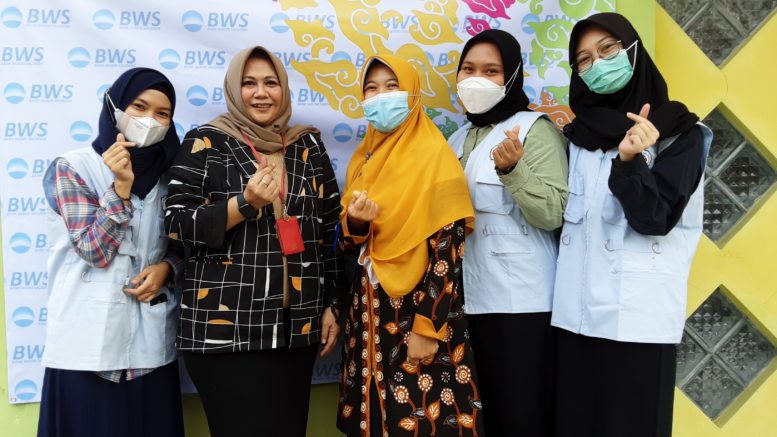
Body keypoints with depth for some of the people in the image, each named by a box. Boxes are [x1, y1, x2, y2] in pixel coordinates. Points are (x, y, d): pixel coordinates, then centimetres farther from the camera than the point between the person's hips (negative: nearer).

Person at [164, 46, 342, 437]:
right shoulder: (206, 142, 1)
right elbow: (177, 225, -4)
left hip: (297, 325, 4)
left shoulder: (308, 146, 11)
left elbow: (329, 231, 13)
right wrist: (245, 203, -18)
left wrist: (332, 305, 9)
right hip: (224, 325, -3)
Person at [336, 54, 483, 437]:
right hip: (369, 311, 6)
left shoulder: (434, 156, -11)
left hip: (418, 309, -6)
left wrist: (427, 327, -18)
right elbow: (352, 240, 11)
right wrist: (354, 221, -12)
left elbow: (448, 248, -15)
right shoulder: (365, 157, 9)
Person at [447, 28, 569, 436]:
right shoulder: (458, 139, 14)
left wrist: (512, 169, -28)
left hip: (522, 301, -6)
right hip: (470, 300, 7)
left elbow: (553, 215, -17)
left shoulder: (535, 129, -6)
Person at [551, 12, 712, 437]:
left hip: (637, 316, -4)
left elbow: (657, 218, -11)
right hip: (575, 312, 4)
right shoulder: (578, 134, 11)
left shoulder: (679, 131, -1)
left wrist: (629, 161, -25)